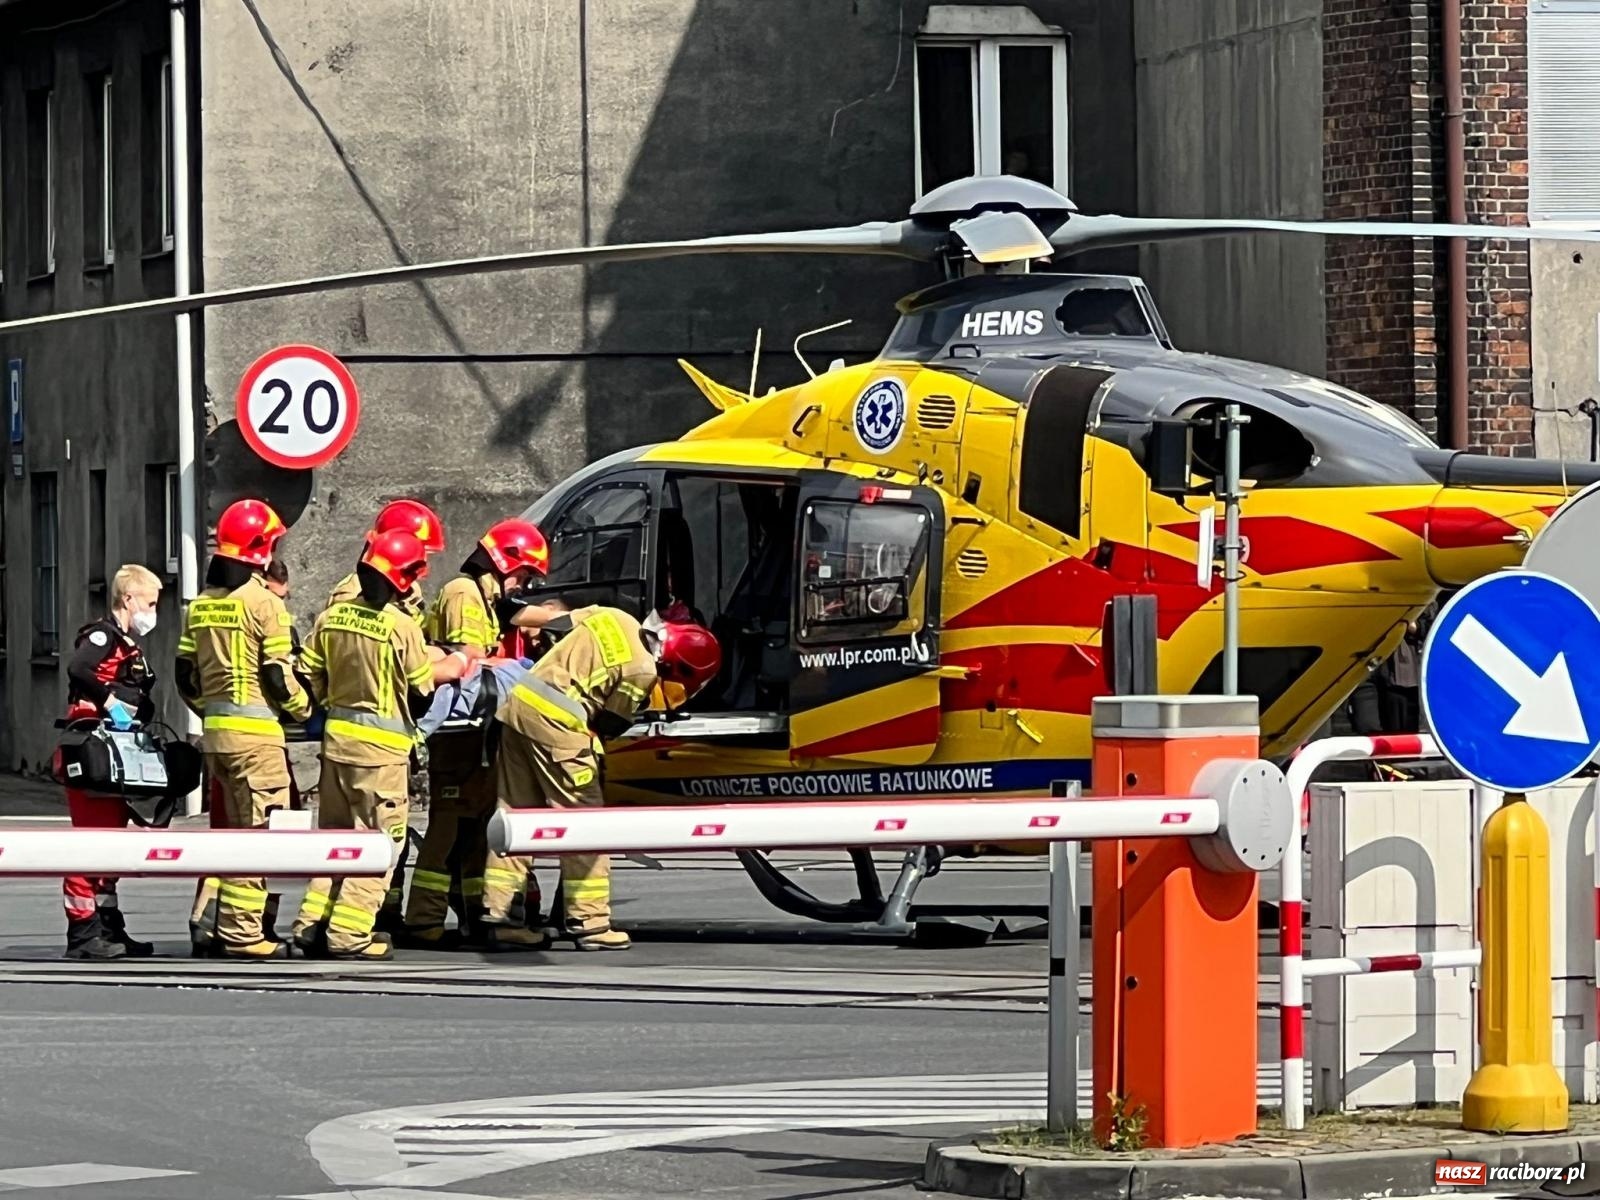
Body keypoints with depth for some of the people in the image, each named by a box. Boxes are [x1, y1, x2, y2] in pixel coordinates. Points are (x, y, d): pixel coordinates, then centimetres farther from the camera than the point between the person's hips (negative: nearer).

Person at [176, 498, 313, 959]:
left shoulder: (201, 605, 11)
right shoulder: (263, 603, -12)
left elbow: (186, 675, 13)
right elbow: (278, 676, -13)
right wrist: (304, 710, 3)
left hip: (215, 730, 8)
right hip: (256, 731, -8)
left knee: (229, 828, 17)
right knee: (256, 830, -4)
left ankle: (208, 921, 15)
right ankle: (241, 932, -5)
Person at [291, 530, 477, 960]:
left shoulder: (333, 616, 2)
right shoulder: (402, 626, -17)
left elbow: (310, 675, 8)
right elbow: (420, 687, -8)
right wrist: (450, 668, 11)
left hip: (338, 735, 6)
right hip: (382, 746, -6)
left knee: (335, 832, 17)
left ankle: (313, 924, 14)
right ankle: (348, 935, -4)